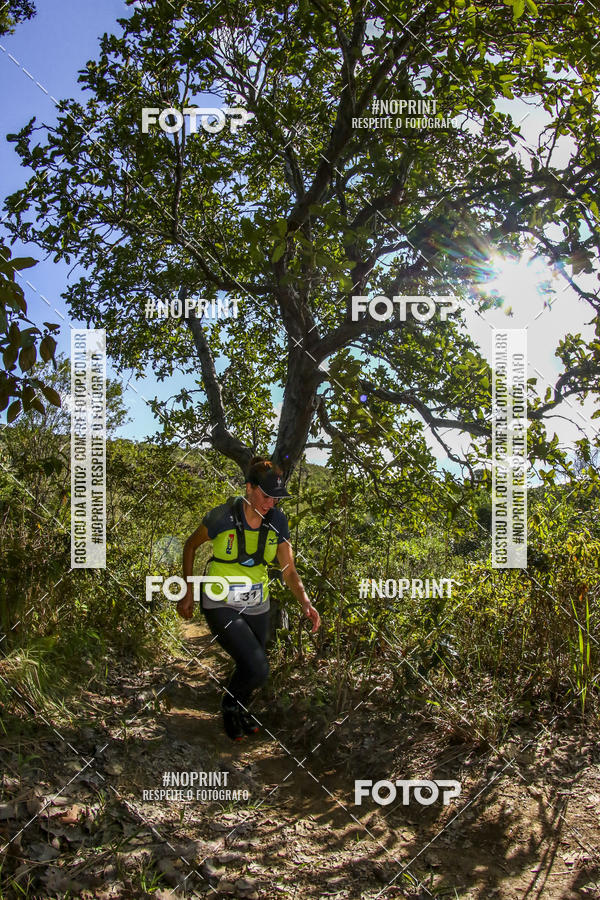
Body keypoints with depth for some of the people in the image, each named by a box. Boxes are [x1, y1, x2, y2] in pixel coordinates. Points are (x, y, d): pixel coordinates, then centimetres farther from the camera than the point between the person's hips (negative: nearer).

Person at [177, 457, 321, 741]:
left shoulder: (277, 521, -8)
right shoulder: (223, 516, -19)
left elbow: (289, 570, -4)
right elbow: (190, 546, -2)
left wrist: (305, 603, -20)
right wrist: (188, 592, -3)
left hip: (256, 606, 5)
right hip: (221, 605, -5)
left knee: (253, 669, 16)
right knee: (257, 669, -17)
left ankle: (240, 711, 49)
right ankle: (229, 706, 15)